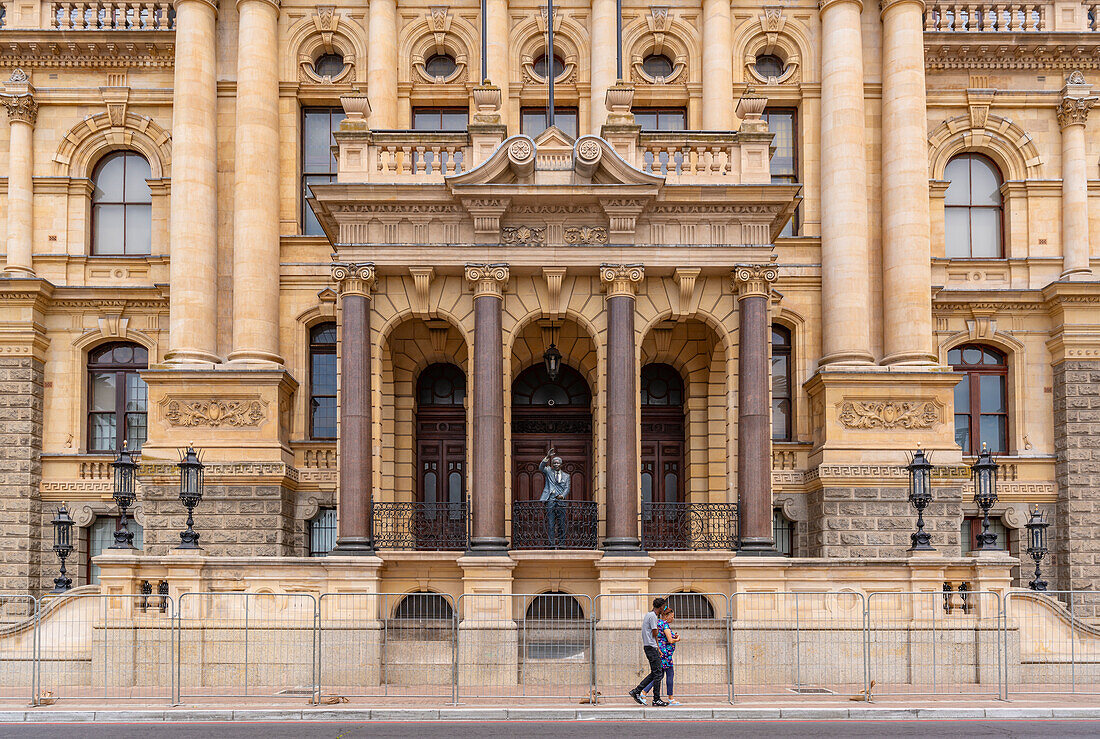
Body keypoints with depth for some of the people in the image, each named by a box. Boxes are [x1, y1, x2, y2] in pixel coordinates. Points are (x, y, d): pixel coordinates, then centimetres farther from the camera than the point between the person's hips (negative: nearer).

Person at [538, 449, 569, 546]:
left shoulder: (566, 476, 17)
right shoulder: (548, 471, 12)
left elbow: (567, 488, 8)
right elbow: (541, 468, -8)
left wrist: (562, 496, -12)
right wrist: (547, 457, -19)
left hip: (561, 501, 2)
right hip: (550, 500, -2)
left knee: (561, 524, 1)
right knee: (550, 524, -5)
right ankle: (552, 543, -6)